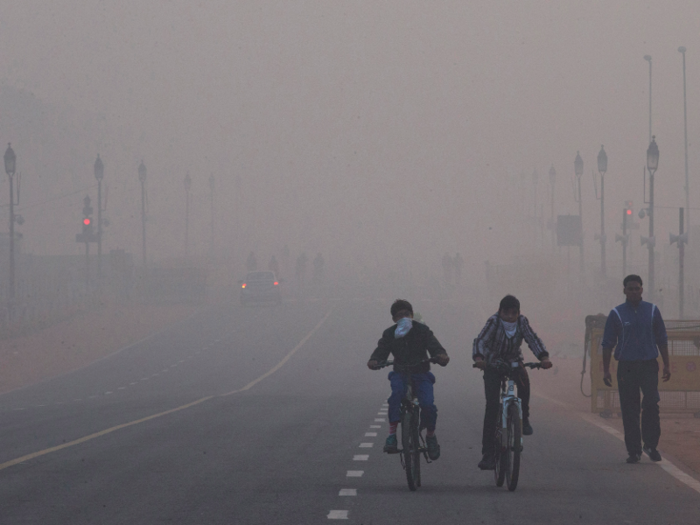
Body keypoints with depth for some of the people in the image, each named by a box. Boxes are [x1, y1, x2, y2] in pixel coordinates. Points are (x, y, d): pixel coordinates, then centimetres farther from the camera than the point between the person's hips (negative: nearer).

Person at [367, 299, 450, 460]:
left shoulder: (422, 331, 1)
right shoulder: (389, 334, 5)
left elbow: (435, 347, -7)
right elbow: (381, 351, -2)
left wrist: (442, 357, -30)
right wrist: (374, 361, -25)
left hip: (421, 374, 0)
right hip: (400, 374, 0)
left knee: (428, 405, -21)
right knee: (397, 393, -33)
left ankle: (431, 436, 7)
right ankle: (392, 434, -34)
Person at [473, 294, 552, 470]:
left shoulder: (522, 322, -12)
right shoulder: (494, 322, -20)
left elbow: (533, 339, -22)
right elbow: (480, 340, -32)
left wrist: (544, 357, -41)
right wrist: (478, 357, -52)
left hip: (514, 361, 2)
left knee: (524, 380, -34)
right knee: (492, 405, -13)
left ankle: (524, 418, -10)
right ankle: (488, 453, -11)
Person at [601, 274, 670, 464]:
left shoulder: (652, 311, 9)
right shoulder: (616, 314, 5)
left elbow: (661, 339, 14)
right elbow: (608, 344, 7)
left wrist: (666, 365, 10)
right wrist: (606, 370, 2)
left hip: (649, 365, 0)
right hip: (626, 367, 0)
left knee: (651, 402, -15)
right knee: (629, 410, 0)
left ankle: (651, 444, -3)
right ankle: (633, 451, 7)